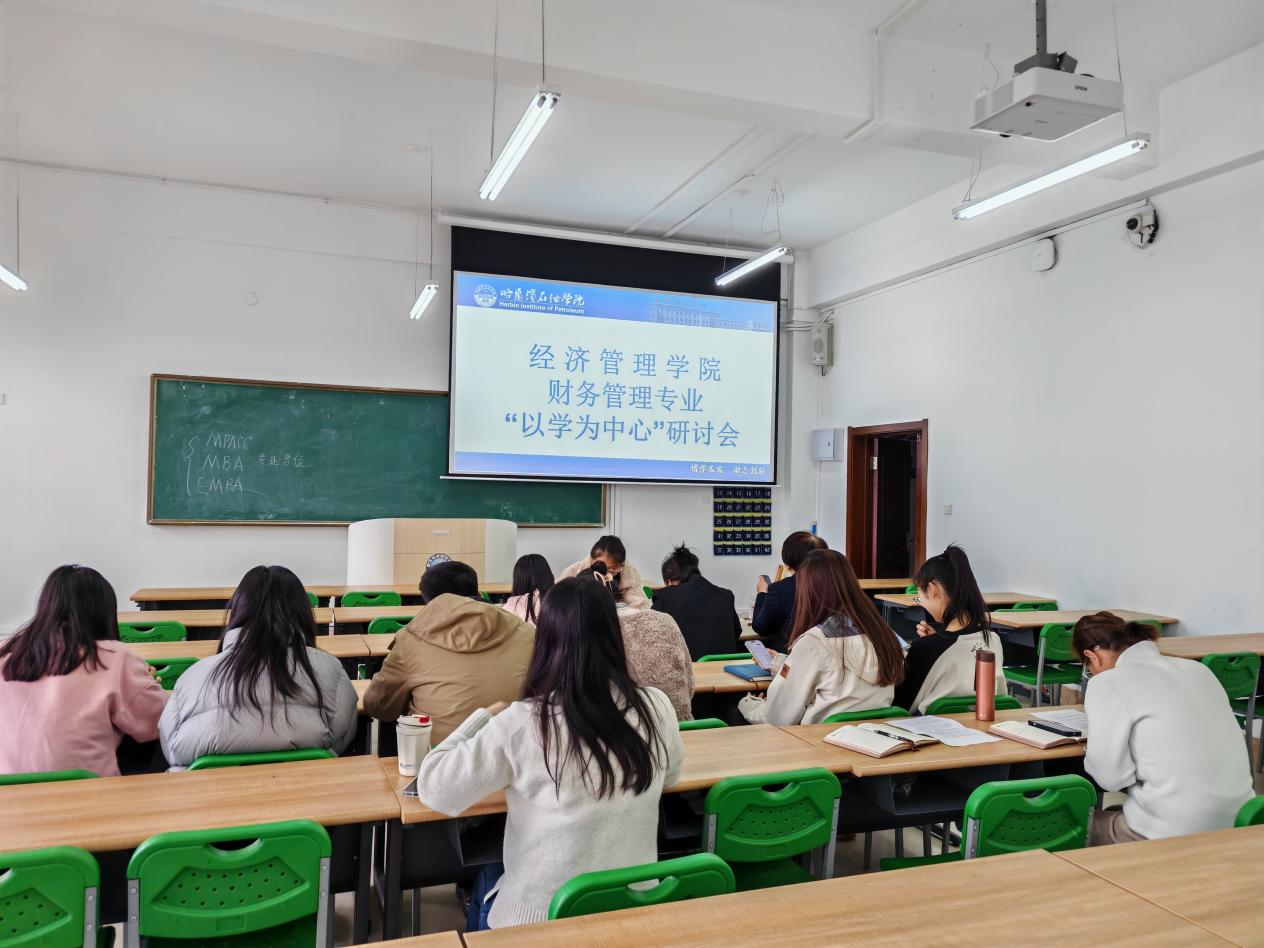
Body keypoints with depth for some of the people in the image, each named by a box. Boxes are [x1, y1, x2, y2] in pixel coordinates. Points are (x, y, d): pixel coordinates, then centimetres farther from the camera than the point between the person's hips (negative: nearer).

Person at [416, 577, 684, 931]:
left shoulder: (522, 723, -24)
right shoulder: (656, 709, -13)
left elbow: (434, 789, -14)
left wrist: (484, 716, -1)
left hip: (540, 920, -4)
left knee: (486, 884, 32)